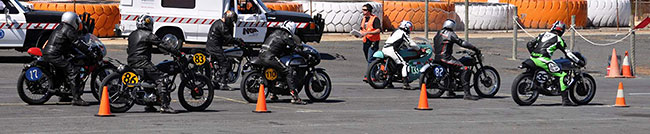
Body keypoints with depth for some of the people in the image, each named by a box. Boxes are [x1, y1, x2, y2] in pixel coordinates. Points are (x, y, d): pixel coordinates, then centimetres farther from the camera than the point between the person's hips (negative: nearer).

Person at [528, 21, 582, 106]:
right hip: (543, 60, -7)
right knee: (563, 75, -6)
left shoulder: (543, 34, 22)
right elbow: (567, 53, 3)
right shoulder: (558, 39, 6)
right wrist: (579, 61, 10)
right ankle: (565, 100, -15)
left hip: (533, 58, 7)